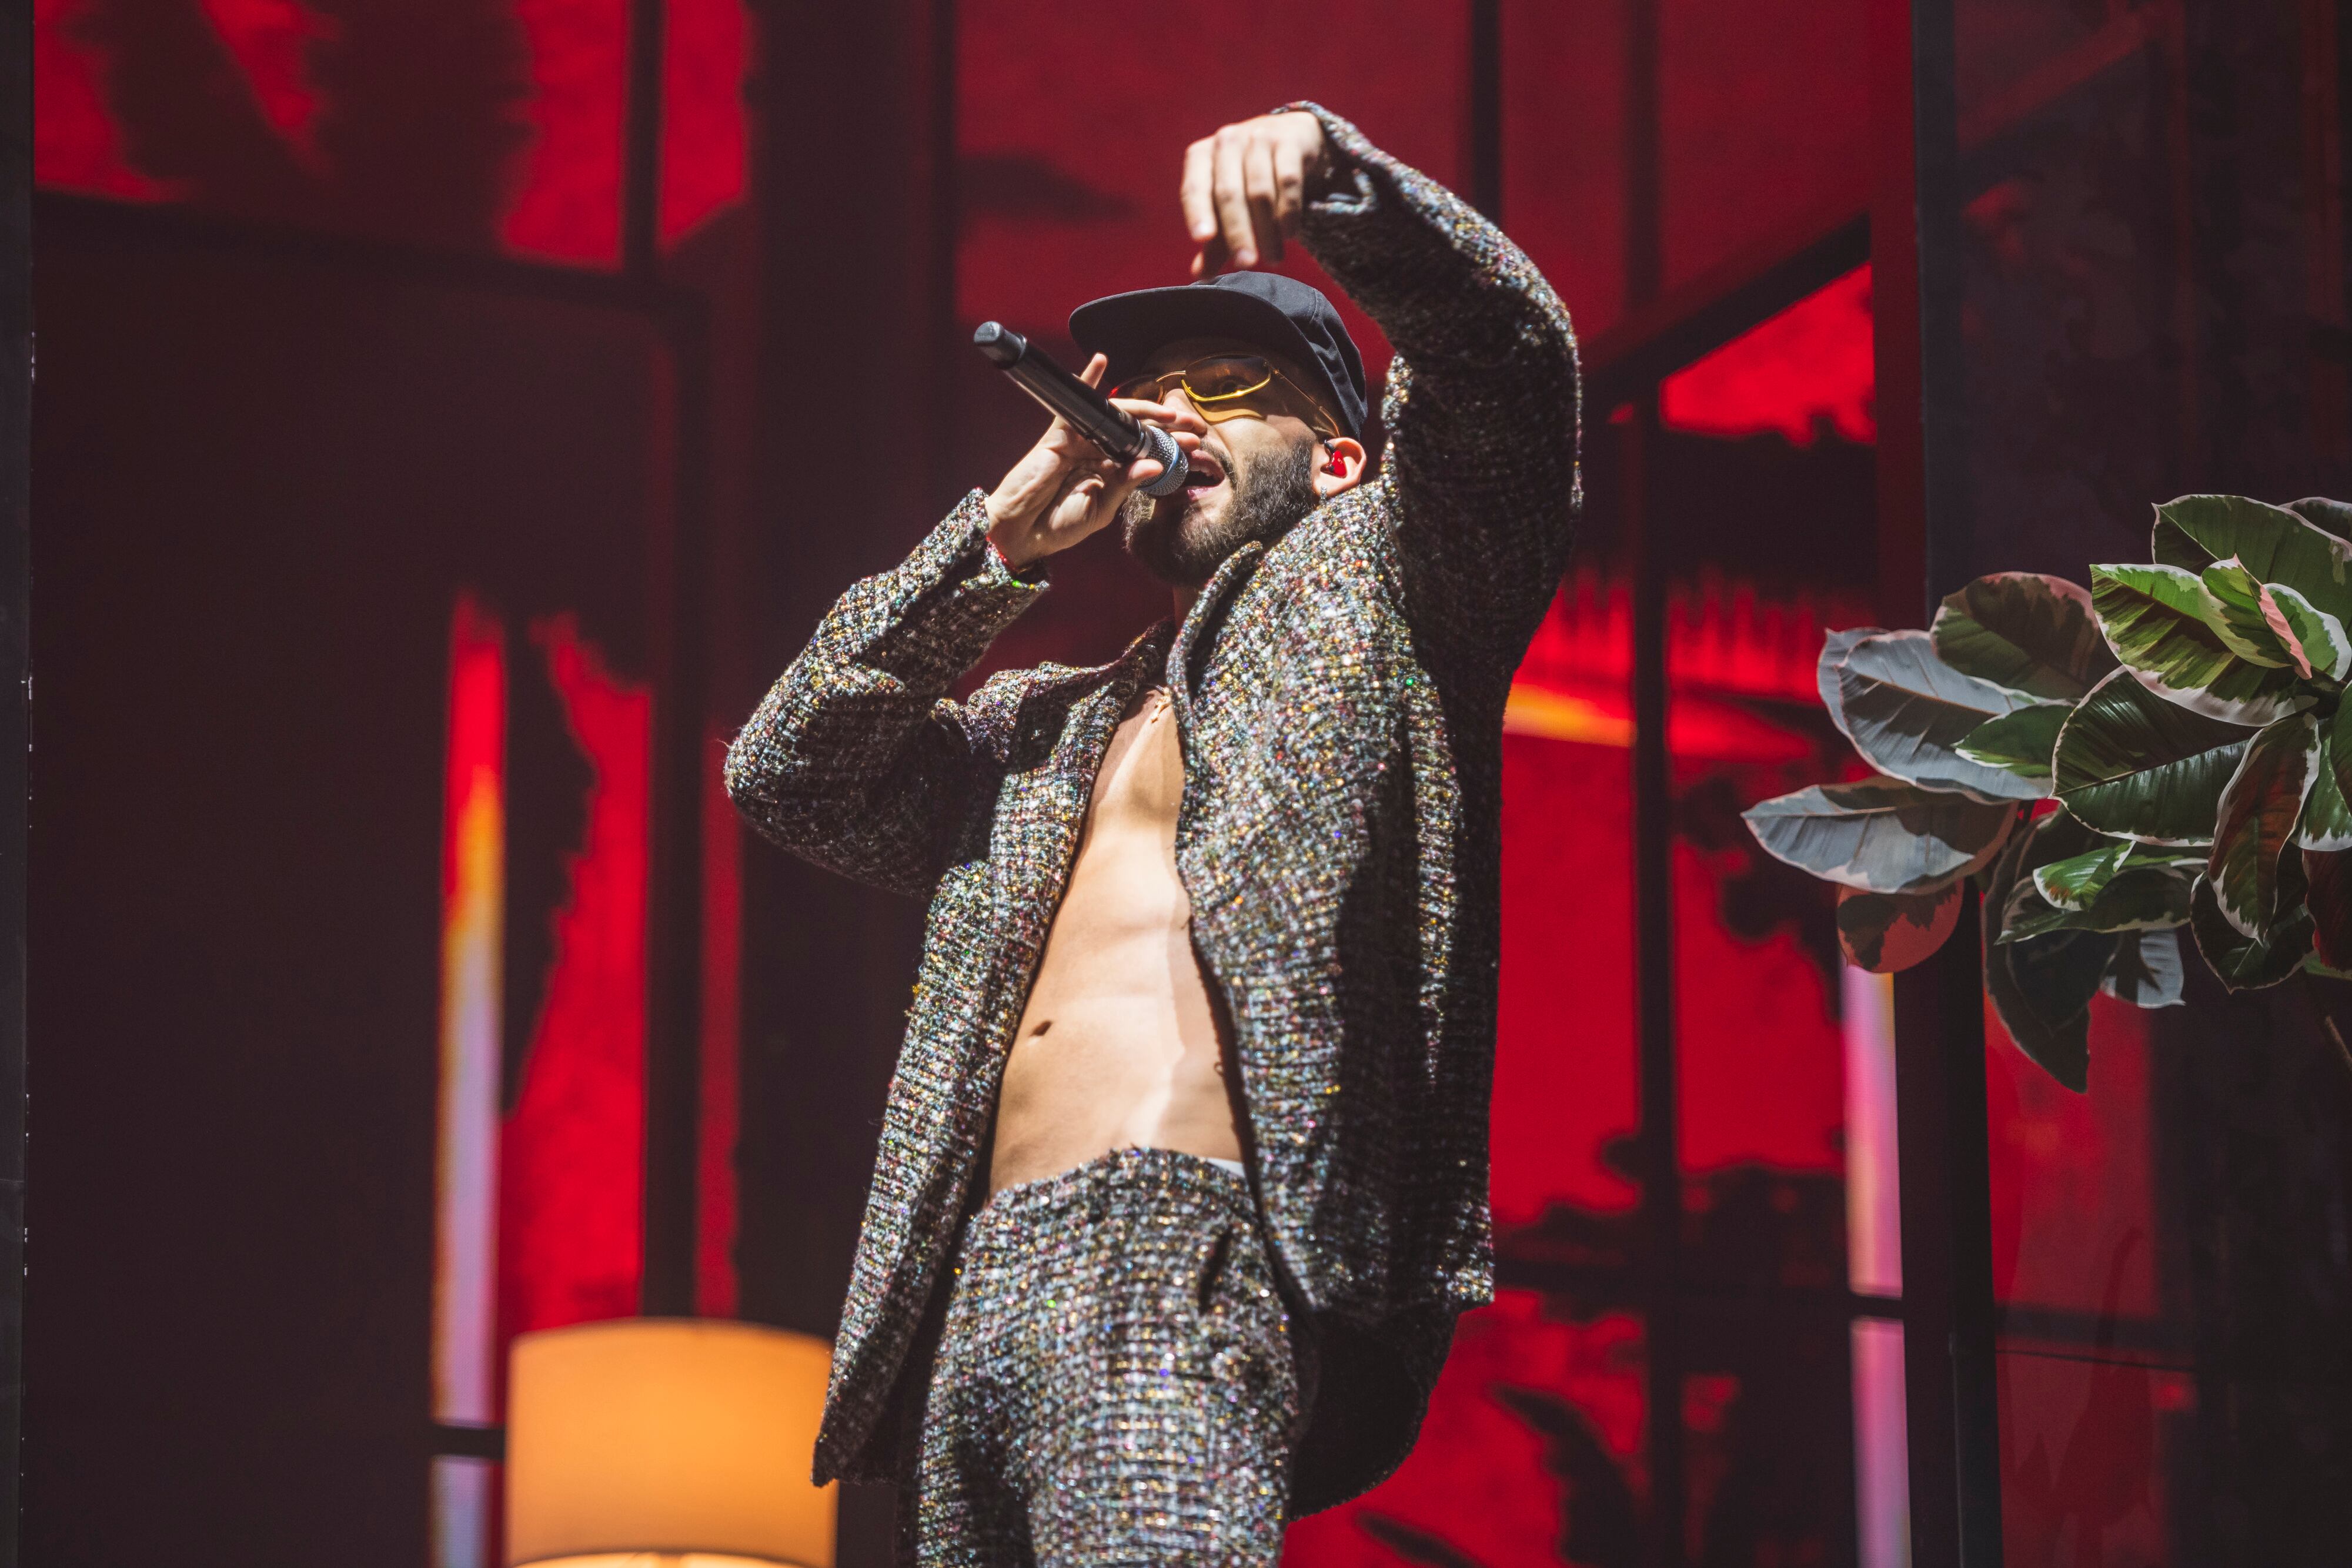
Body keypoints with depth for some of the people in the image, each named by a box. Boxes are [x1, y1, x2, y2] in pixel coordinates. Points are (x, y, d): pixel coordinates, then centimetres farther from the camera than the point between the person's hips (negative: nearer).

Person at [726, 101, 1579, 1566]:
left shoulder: (1369, 582, 17)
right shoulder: (1051, 731, 33)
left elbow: (1499, 346, 1)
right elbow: (788, 773, 24)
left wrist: (1324, 167, -16)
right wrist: (1005, 537, 18)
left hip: (1186, 1250, -7)